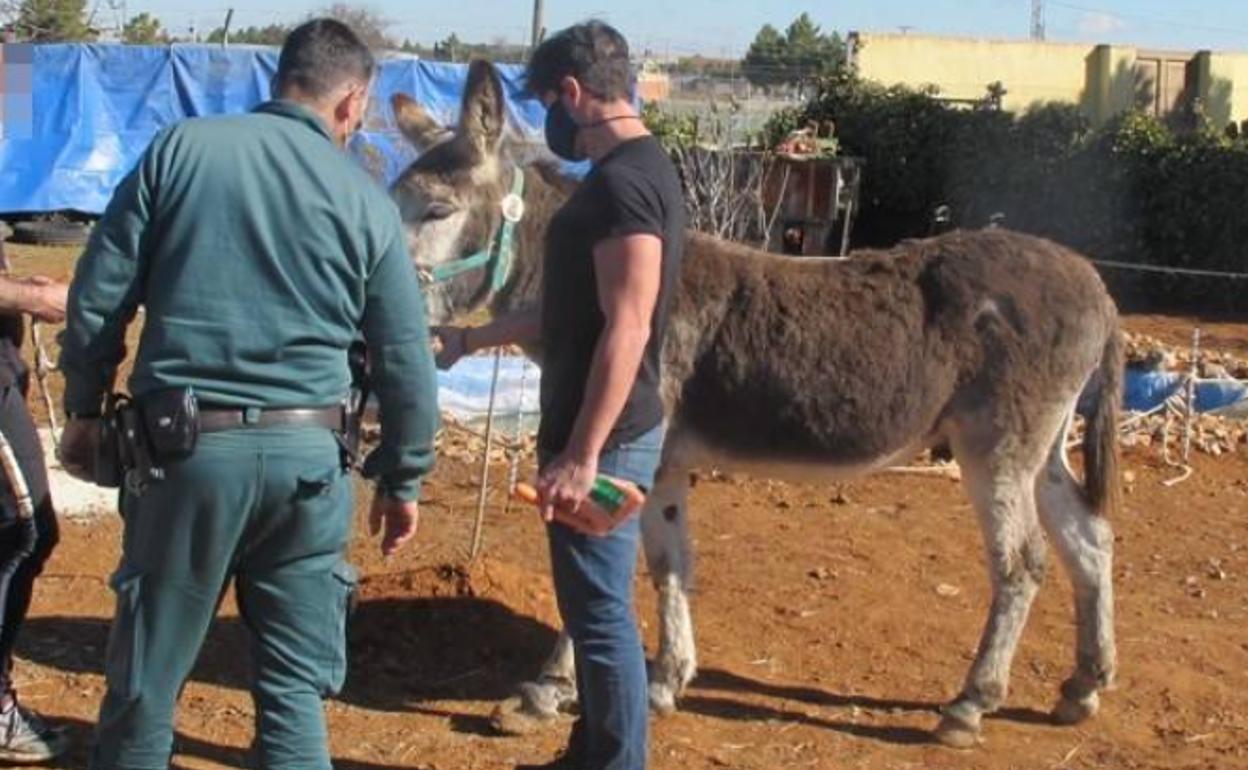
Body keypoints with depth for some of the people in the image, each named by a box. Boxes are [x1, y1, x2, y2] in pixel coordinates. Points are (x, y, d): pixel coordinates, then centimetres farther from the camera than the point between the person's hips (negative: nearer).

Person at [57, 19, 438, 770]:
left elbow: (99, 295, 3)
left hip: (186, 445, 0)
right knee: (295, 689, 10)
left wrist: (85, 407, 16)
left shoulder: (181, 149, 2)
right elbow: (406, 359, 6)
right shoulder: (366, 198, 4)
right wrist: (404, 479, 17)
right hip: (305, 454, 1)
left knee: (147, 674, 13)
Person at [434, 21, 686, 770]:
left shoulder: (622, 180, -19)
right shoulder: (635, 171, 13)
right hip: (605, 432, 10)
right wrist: (471, 339, 26)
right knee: (595, 604, 19)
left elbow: (626, 328, -25)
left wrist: (580, 455, -26)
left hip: (606, 439, -10)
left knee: (601, 611, 0)